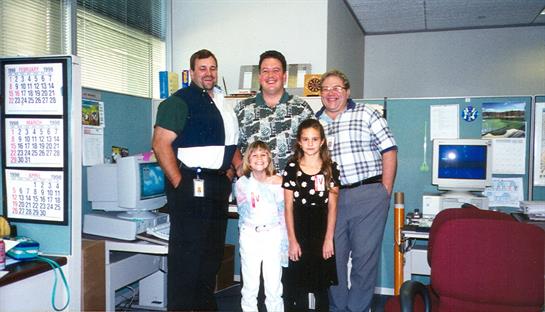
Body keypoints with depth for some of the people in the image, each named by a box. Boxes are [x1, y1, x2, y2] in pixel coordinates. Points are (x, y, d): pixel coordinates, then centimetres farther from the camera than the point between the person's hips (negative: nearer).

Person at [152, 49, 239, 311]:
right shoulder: (179, 101, -8)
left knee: (213, 250, 16)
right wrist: (180, 185, -18)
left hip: (218, 186, 9)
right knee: (187, 253, -4)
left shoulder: (221, 102, 17)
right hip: (192, 185, -8)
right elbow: (161, 145, -16)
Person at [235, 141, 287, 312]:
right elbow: (243, 213, 10)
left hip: (273, 236, -1)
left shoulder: (278, 181, -3)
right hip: (249, 236, 1)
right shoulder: (242, 183, -1)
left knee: (274, 285, 1)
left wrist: (285, 246, 0)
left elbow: (283, 215, 0)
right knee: (250, 285, 6)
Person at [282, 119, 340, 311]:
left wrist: (328, 239, -6)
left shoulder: (331, 168, 1)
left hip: (322, 232, 0)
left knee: (321, 285, 8)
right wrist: (292, 240, -5)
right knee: (299, 284, 5)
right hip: (299, 231, 0)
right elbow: (288, 207, -1)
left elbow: (332, 206, -1)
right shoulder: (292, 168, -1)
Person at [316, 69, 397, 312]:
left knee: (365, 256, 1)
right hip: (331, 198, 4)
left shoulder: (366, 114, 3)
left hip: (368, 195, -3)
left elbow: (389, 152, 0)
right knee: (333, 255, 8)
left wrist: (385, 192, -5)